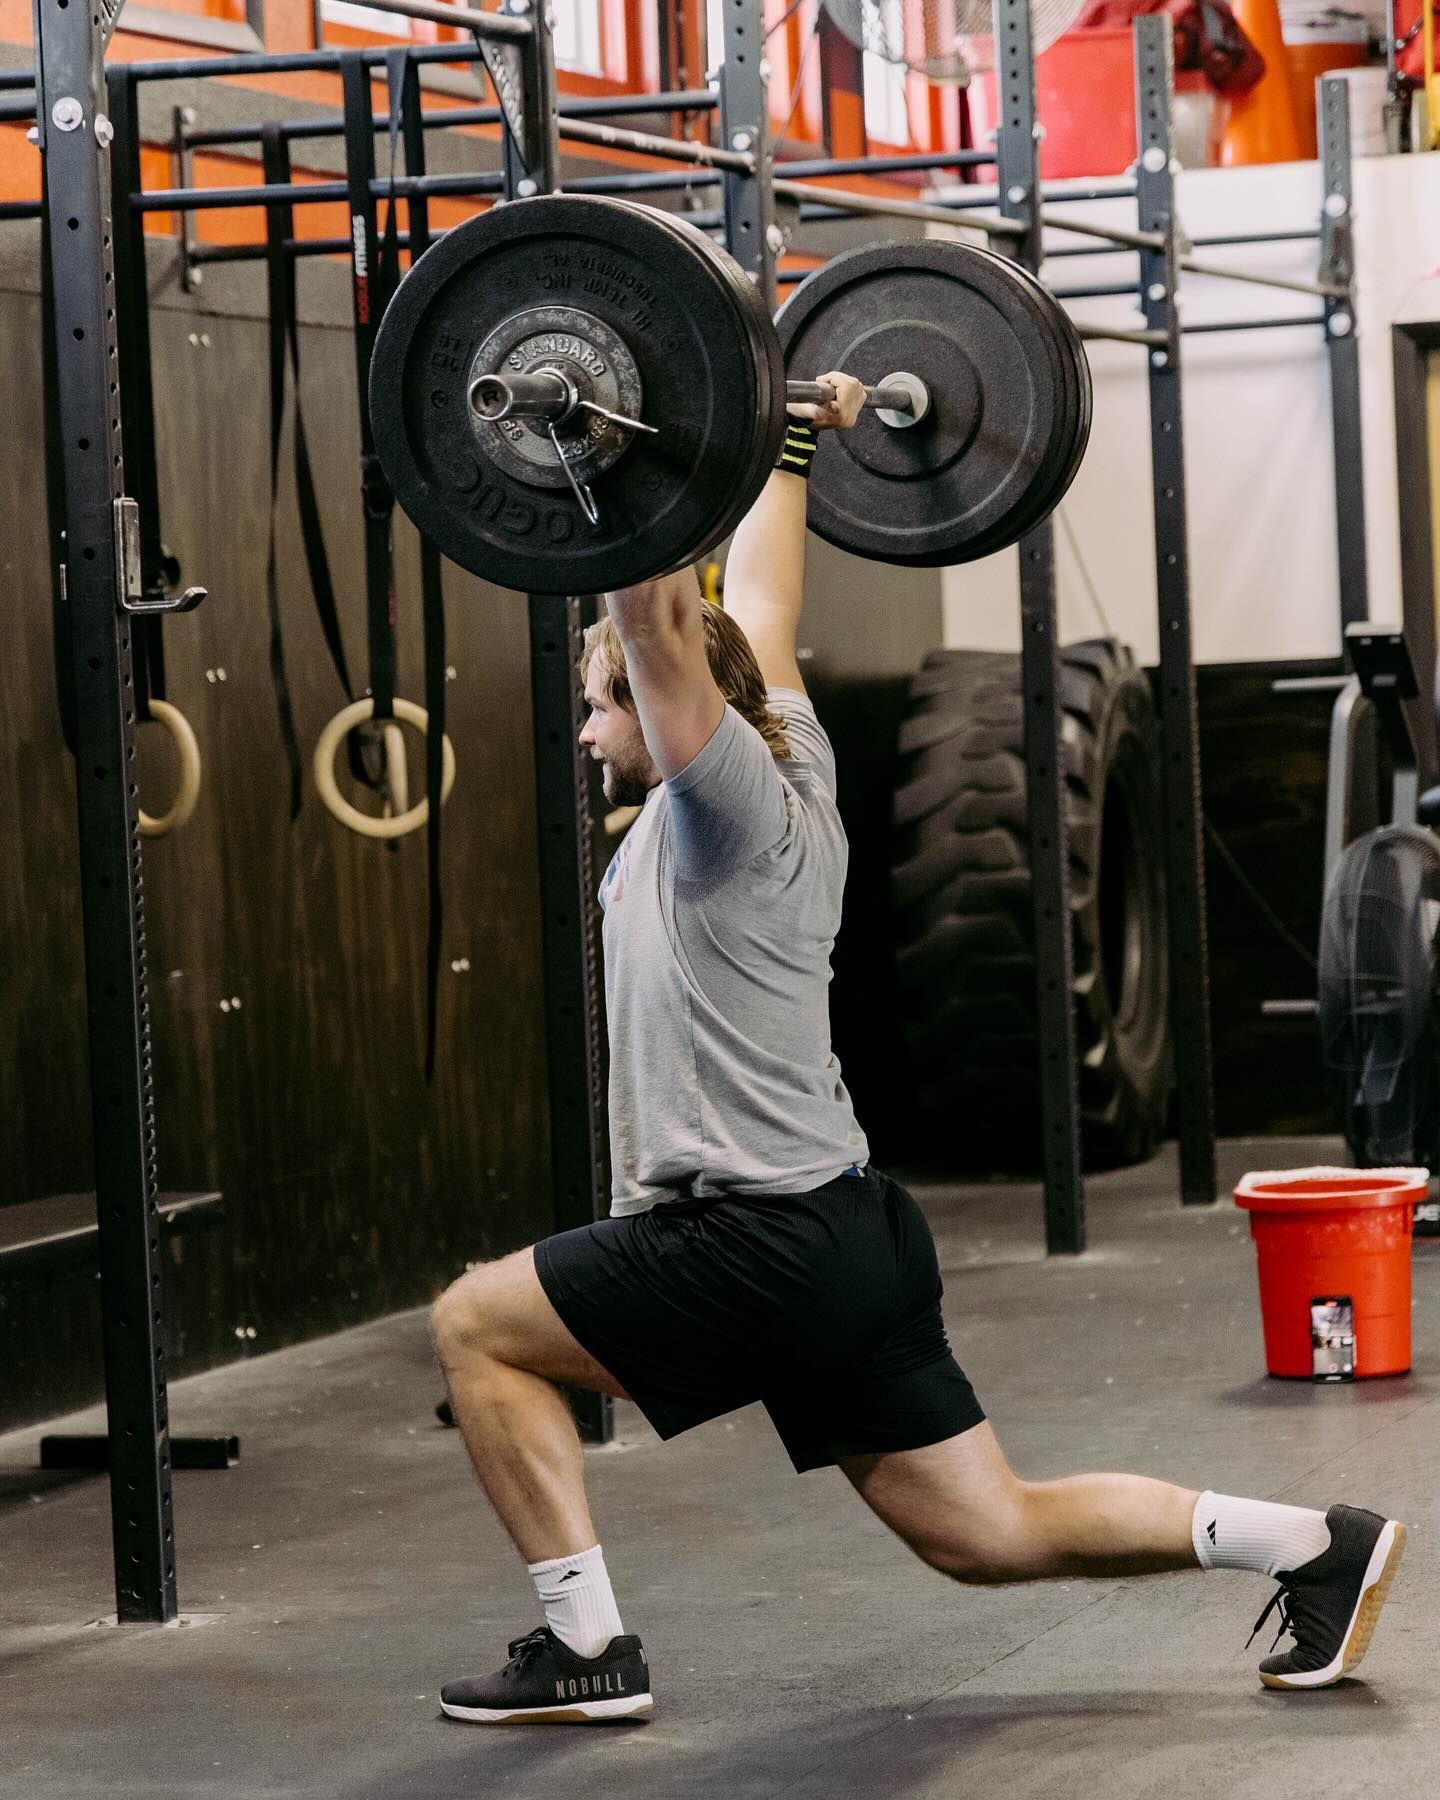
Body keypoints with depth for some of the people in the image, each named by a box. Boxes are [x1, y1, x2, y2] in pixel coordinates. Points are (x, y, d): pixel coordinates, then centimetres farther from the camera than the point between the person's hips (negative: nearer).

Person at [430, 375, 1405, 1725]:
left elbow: (666, 633, -24)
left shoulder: (732, 801, -11)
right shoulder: (790, 758, 12)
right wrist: (791, 448, 33)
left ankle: (583, 1647, 2)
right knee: (989, 1534, 11)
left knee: (476, 1329, 1)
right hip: (845, 1231, 10)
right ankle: (1315, 1547, 6)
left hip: (762, 1243, -10)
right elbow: (758, 607, 26)